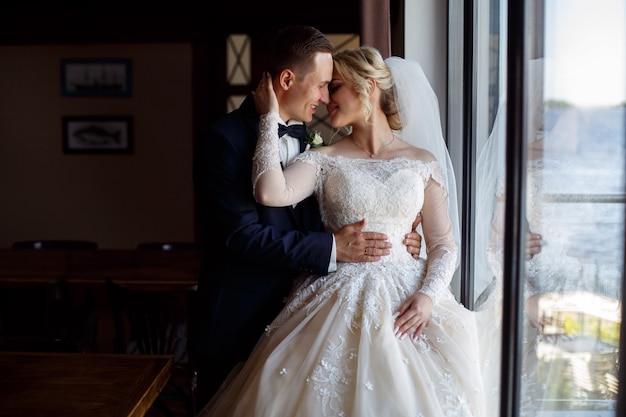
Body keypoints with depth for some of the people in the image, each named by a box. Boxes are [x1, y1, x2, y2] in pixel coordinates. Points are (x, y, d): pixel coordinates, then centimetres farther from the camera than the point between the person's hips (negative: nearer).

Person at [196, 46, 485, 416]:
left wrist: (429, 295, -12)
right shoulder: (324, 160, 2)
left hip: (406, 300, 1)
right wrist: (272, 117, -9)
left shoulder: (424, 161, 5)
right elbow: (271, 193, -18)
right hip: (339, 299, 0)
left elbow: (444, 243, 5)